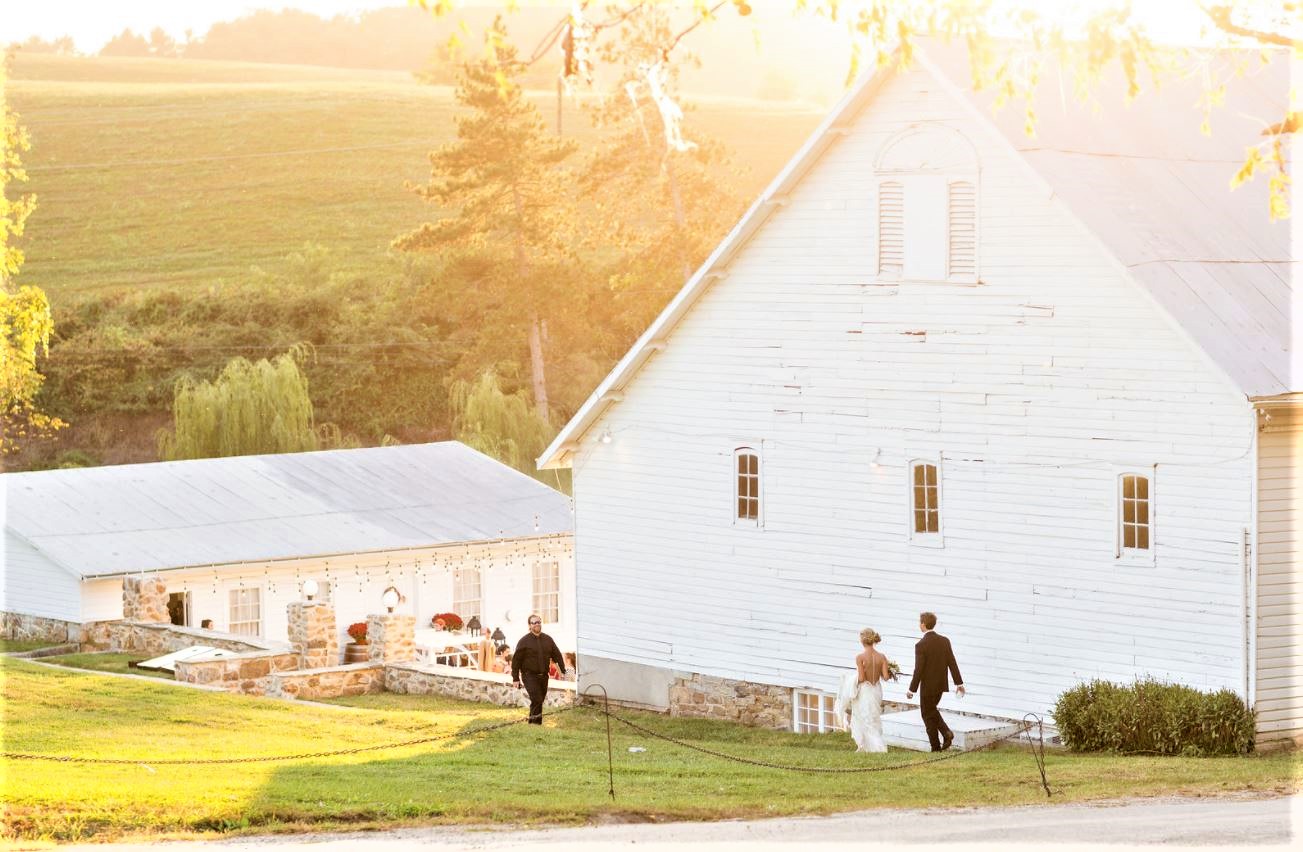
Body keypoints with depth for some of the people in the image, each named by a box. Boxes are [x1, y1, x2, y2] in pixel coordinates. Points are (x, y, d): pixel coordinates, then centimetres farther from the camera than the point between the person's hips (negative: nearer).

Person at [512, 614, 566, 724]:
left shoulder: (548, 639, 10)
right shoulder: (524, 641, -4)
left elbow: (557, 655, 14)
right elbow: (516, 660, -3)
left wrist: (563, 671, 4)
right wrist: (515, 678, -6)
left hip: (543, 676, 5)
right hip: (529, 675, -5)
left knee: (539, 701, 9)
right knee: (536, 699, -17)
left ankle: (532, 722, 21)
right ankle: (536, 723, -12)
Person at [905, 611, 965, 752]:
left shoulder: (921, 645, -19)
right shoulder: (945, 641, -1)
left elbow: (918, 670, -18)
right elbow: (952, 663, 1)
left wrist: (912, 690, -9)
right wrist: (959, 683, 7)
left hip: (928, 686, -6)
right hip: (941, 684, 6)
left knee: (928, 715, 8)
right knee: (932, 710, 25)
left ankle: (936, 747, 11)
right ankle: (946, 732, 6)